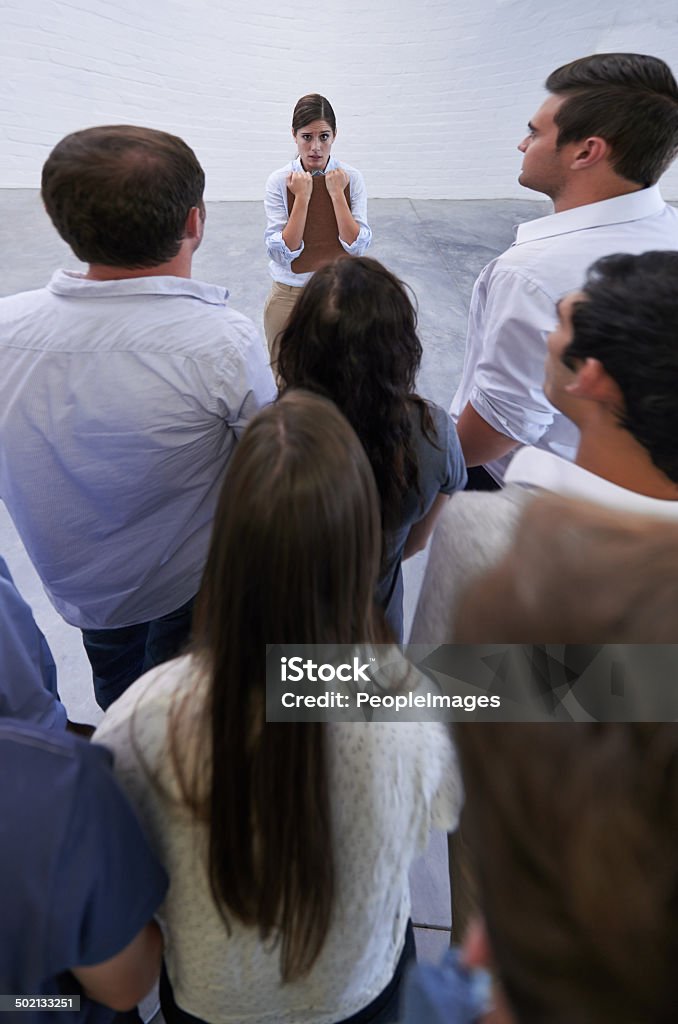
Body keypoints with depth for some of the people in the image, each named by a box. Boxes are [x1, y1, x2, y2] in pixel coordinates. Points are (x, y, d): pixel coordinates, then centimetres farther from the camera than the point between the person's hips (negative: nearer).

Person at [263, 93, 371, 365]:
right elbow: (281, 253, -14)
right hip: (289, 294, -1)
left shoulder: (351, 178, -3)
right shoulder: (279, 181, -7)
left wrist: (336, 194, -15)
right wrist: (302, 198, -18)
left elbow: (357, 247, -11)